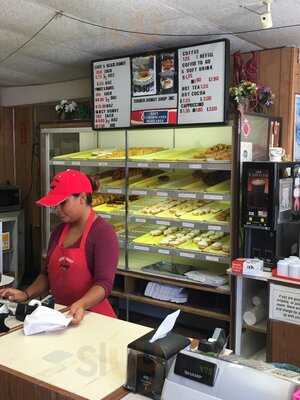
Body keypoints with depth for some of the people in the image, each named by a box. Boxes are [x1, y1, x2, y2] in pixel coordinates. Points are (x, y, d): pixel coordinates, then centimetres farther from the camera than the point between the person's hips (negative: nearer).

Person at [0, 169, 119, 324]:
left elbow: (104, 284, -17)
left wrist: (81, 305, -32)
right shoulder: (59, 231, 9)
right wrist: (26, 294, 2)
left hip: (93, 316, -6)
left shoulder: (103, 232, -11)